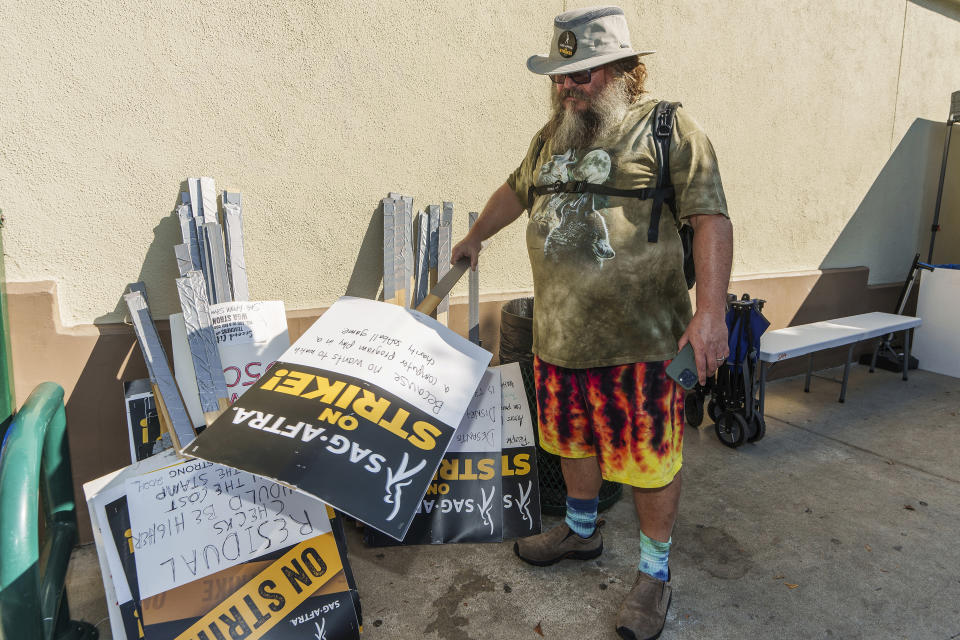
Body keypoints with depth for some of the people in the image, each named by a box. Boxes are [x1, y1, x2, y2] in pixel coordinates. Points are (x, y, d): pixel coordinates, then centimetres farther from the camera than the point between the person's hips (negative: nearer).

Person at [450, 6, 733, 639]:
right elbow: (517, 191, 31)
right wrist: (475, 238, 42)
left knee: (649, 457, 5)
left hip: (639, 342, -6)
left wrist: (711, 310, -22)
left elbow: (711, 218, -11)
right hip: (559, 336, 6)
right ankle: (581, 530, 44)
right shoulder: (552, 136, 16)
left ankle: (655, 573, 27)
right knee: (572, 439, 19)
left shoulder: (669, 129, -4)